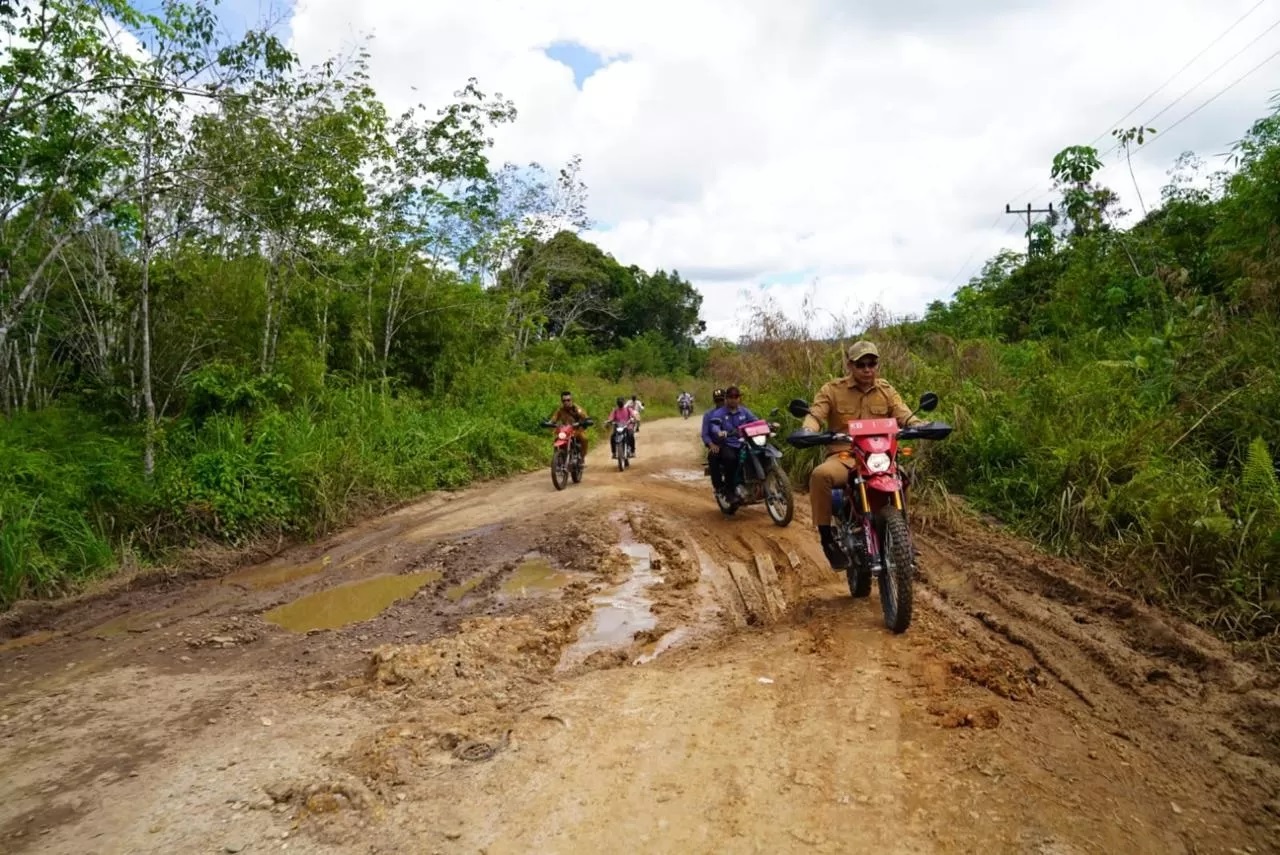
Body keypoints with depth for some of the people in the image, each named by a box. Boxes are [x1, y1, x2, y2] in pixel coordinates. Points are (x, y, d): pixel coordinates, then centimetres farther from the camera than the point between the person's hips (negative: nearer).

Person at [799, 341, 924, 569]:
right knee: (820, 475, -35)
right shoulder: (832, 390, 3)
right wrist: (808, 432, -33)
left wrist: (922, 426, -21)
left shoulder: (887, 391, 13)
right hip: (843, 456, -3)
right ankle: (827, 536, -21)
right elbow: (815, 415, -9)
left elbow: (904, 416, 3)